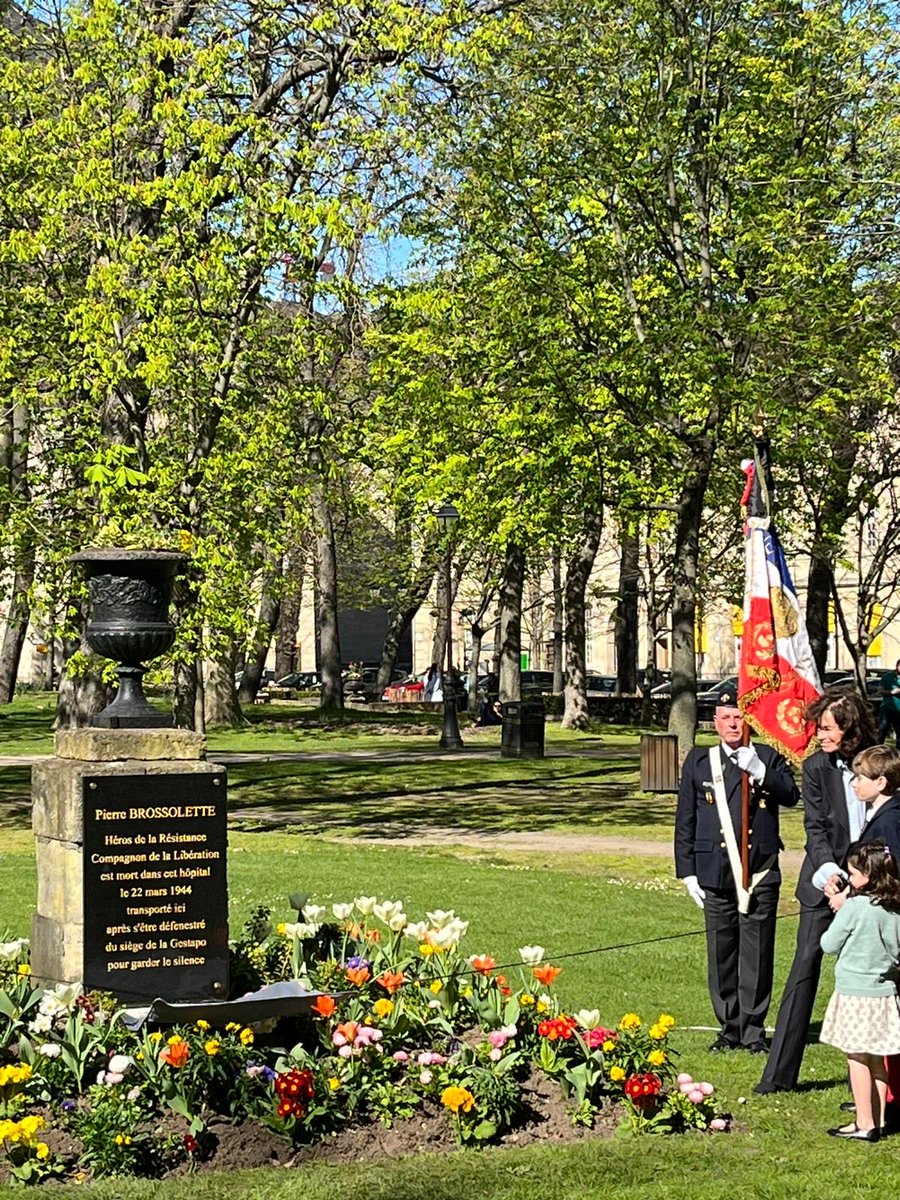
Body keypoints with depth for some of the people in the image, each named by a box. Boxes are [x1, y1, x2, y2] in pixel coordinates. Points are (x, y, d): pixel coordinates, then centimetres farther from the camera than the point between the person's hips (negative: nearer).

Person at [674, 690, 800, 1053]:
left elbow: (791, 795, -10)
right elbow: (685, 821, 10)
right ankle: (729, 1028, 17)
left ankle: (753, 1030, 10)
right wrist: (687, 872, 6)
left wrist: (760, 772, -23)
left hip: (760, 873, -2)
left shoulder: (768, 758, 6)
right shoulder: (698, 762, 10)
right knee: (721, 954, 6)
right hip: (715, 875, 2)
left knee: (757, 954, 0)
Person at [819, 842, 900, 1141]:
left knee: (857, 1059, 2)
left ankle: (864, 1124, 4)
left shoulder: (854, 906, -17)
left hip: (855, 992, -6)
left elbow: (829, 945, -8)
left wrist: (839, 910, 6)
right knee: (876, 1059, 14)